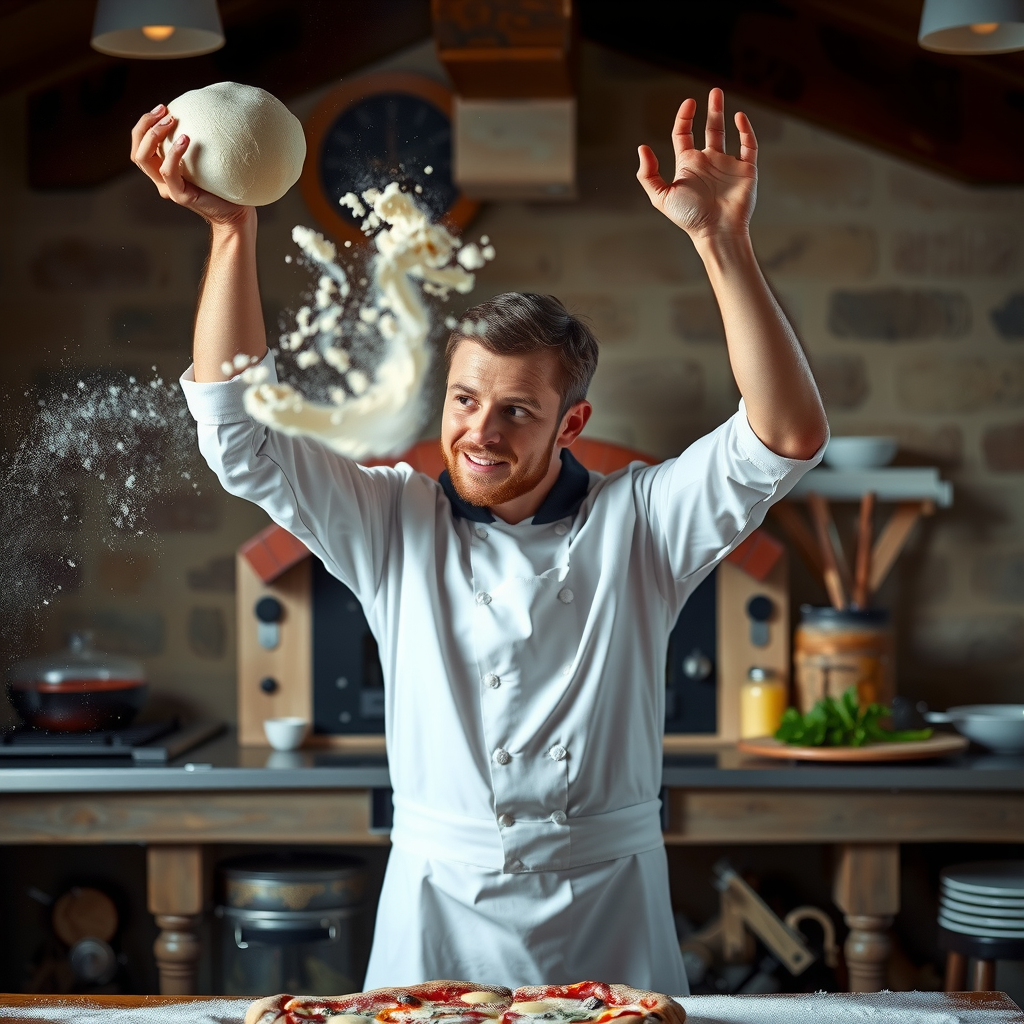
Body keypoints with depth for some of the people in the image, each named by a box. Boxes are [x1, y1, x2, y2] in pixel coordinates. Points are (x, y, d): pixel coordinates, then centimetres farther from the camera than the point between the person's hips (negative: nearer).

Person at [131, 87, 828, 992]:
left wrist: (722, 241, -24)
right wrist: (232, 231, -14)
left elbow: (789, 436, -14)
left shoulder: (637, 521, -2)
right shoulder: (395, 523, 2)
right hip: (437, 906, 1)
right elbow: (240, 433, -4)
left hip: (609, 911, 0)